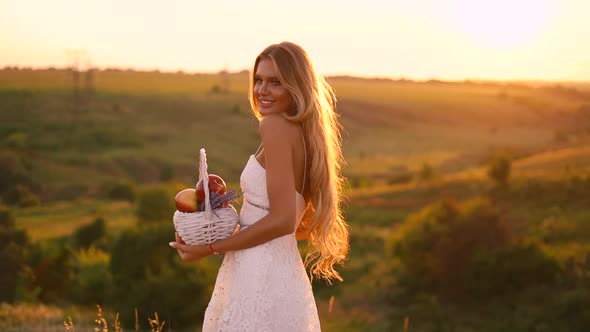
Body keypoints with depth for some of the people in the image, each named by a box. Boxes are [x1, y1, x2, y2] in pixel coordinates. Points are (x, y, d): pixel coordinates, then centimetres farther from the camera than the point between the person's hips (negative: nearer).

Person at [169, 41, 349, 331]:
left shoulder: (275, 126, -13)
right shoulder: (308, 135, 12)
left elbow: (283, 220, -19)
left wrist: (210, 248, -10)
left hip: (258, 280, -9)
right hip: (286, 275, 9)